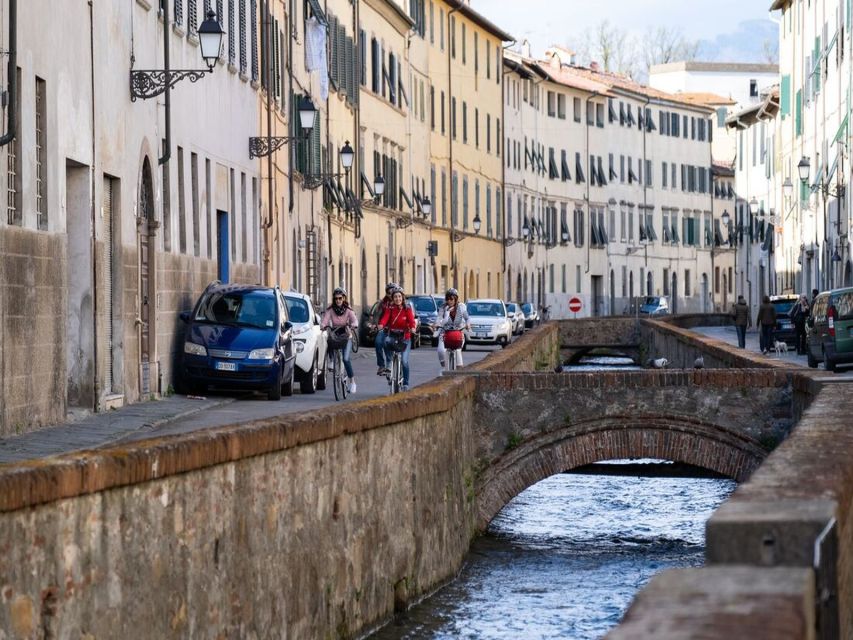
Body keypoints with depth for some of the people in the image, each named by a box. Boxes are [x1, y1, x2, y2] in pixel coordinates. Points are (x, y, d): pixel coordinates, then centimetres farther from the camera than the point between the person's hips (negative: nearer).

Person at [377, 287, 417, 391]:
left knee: (404, 361, -11)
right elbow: (385, 318, -17)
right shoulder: (390, 309, 0)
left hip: (405, 338, -2)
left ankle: (405, 383, 0)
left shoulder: (407, 309, -1)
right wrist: (381, 325, -38)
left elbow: (411, 319, -16)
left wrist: (413, 327, -37)